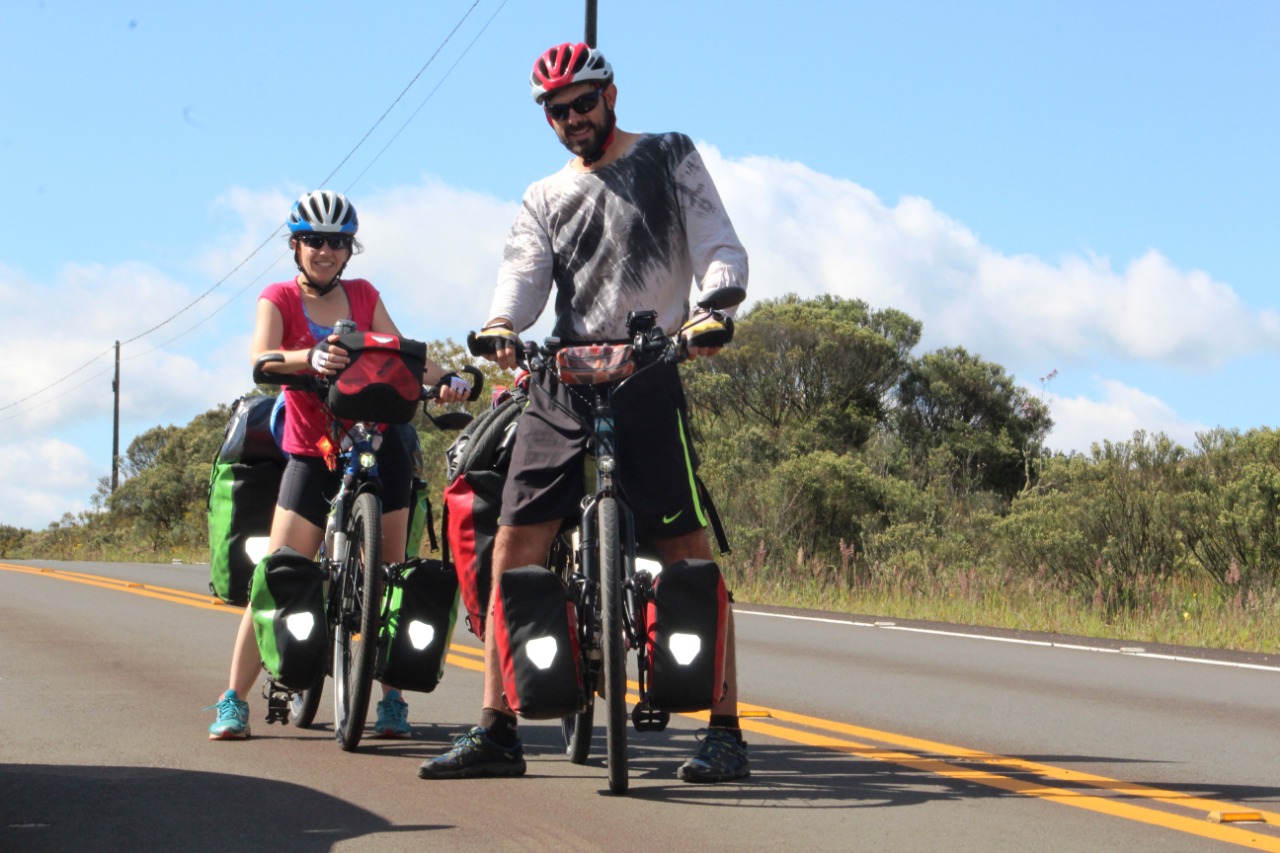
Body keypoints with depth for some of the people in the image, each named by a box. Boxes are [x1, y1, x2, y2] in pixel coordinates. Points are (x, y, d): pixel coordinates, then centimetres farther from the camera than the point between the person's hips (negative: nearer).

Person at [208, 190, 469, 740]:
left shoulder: (364, 296, 10)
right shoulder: (279, 299, 0)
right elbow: (261, 360, -19)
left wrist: (444, 377, -19)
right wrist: (311, 357, -40)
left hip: (377, 444, 2)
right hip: (311, 454, -2)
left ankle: (393, 700, 8)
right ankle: (234, 701, -4)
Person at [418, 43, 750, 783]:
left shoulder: (671, 158, 10)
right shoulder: (545, 199, 20)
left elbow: (722, 248, 0)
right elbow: (525, 272, 3)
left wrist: (712, 307, -22)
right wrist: (501, 325, -21)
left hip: (648, 376, -4)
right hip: (562, 383, 4)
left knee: (688, 554, -9)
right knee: (514, 548, -2)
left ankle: (726, 731, -5)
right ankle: (497, 732, 4)